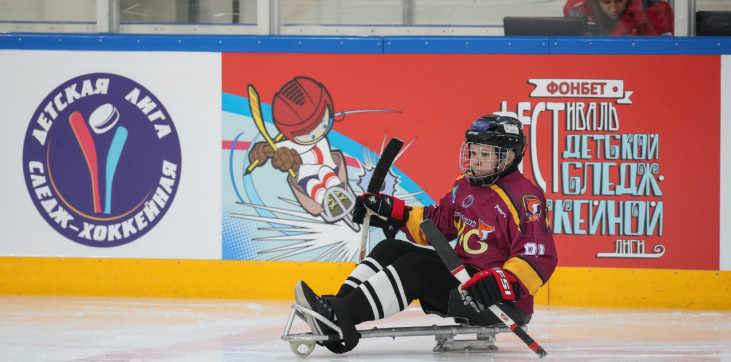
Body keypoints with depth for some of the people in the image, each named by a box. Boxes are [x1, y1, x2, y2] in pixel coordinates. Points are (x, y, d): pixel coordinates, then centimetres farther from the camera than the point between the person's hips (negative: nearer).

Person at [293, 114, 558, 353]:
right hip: (462, 272, 9)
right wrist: (394, 213, 7)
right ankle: (340, 305, -16)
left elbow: (540, 258, -22)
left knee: (415, 268, -25)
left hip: (502, 301, -9)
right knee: (392, 250, 1)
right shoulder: (465, 187, 12)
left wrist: (502, 284, -36)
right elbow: (438, 223, 20)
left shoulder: (525, 198, -16)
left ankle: (341, 318, -34)